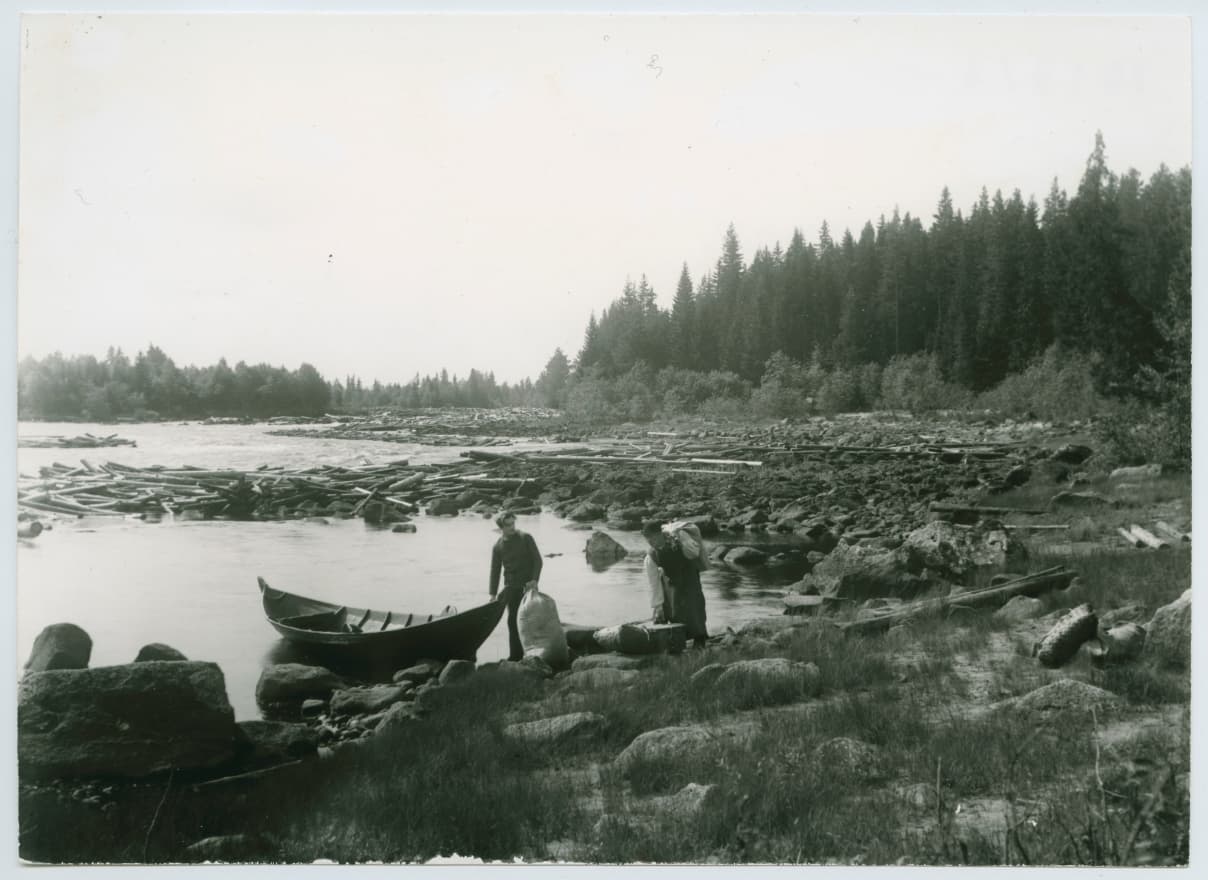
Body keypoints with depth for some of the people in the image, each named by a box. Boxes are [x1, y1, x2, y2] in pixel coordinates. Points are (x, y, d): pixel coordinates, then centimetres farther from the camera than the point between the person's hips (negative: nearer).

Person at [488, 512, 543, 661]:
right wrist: (493, 594, -2)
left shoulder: (525, 538, -2)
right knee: (513, 621, 2)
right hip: (511, 587, 3)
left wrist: (534, 580, -17)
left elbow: (537, 560, -4)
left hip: (528, 585, -3)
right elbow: (495, 571, 6)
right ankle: (515, 654, 11)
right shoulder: (498, 547, 5)